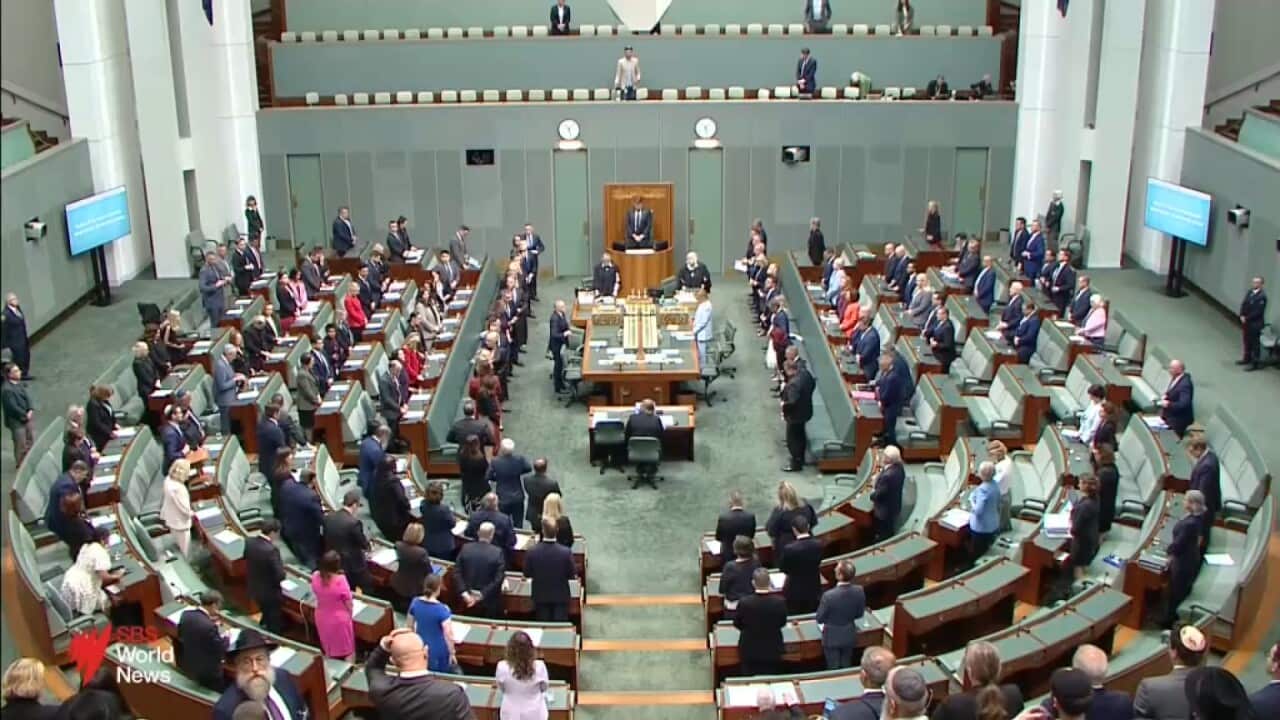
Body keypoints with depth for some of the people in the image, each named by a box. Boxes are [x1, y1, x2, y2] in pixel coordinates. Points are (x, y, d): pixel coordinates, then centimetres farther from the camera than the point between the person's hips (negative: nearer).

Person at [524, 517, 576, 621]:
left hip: (541, 597, 1)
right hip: (561, 596, -1)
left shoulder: (532, 552, -19)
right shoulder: (566, 552, -21)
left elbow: (527, 574, -5)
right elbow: (572, 575, -10)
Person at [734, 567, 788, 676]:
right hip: (772, 650, 1)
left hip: (749, 650, -1)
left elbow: (737, 624, -6)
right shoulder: (780, 601, -21)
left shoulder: (744, 602, -24)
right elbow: (782, 623, -2)